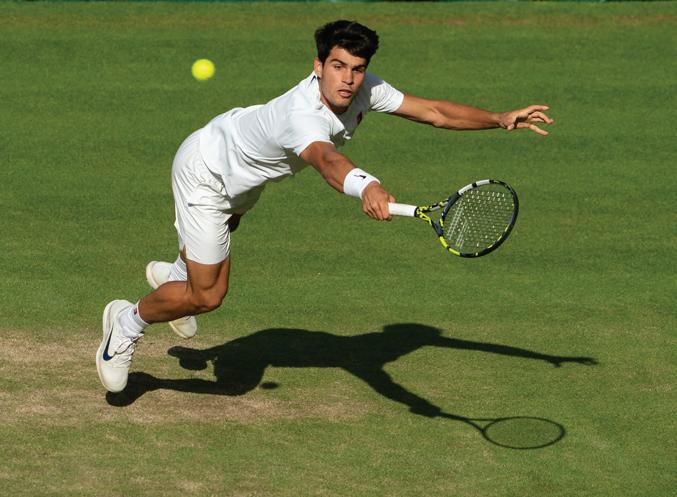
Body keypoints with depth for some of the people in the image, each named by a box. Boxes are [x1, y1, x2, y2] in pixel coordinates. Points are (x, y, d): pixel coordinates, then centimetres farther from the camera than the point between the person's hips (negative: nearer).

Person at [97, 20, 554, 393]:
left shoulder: (365, 90, -23)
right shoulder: (302, 115, -46)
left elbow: (434, 111, -17)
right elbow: (325, 159, -69)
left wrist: (501, 119, -29)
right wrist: (364, 186, -89)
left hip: (245, 175, 8)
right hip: (204, 169, -8)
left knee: (226, 226, 38)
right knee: (208, 296, -7)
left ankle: (177, 273, 70)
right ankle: (129, 322, 20)